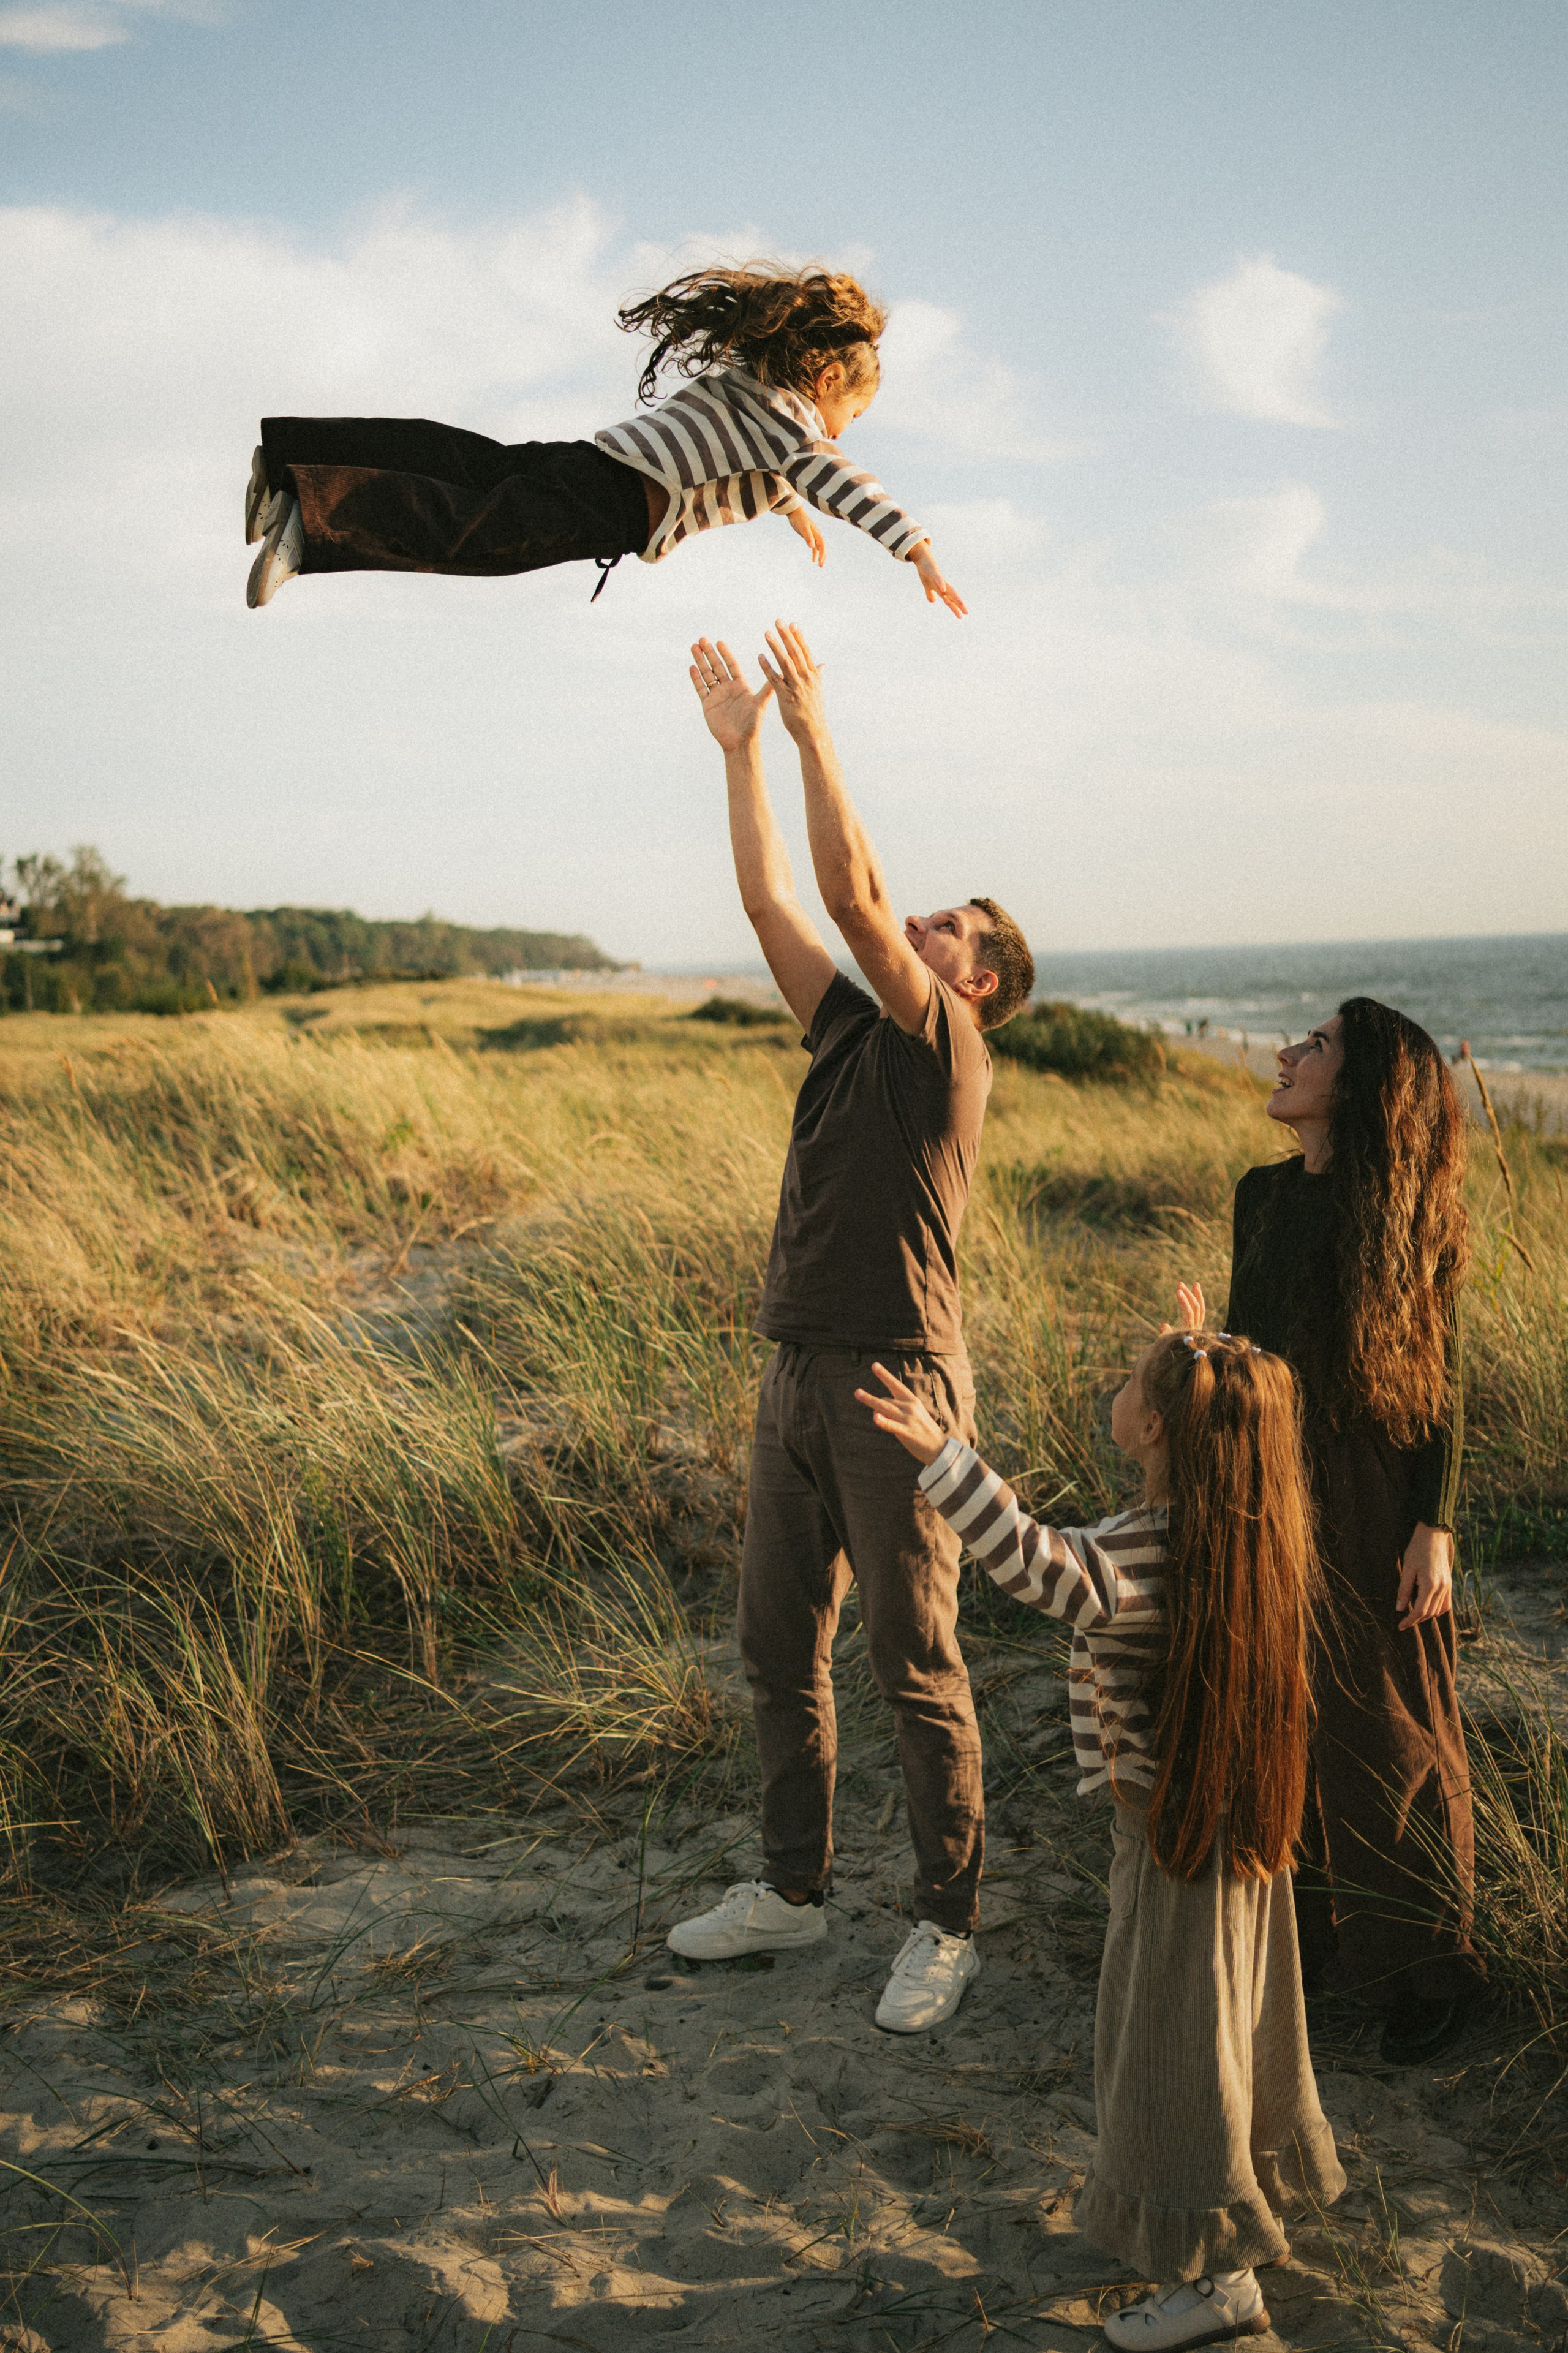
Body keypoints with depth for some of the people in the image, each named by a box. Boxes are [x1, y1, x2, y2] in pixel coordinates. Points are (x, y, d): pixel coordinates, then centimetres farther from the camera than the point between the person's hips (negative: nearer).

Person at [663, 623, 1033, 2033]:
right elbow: (772, 903, 13)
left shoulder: (948, 1050, -7)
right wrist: (739, 746, 12)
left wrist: (813, 723, -15)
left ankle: (948, 1926, 13)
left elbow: (852, 894, -17)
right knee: (779, 1648, 14)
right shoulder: (854, 1034, 14)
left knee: (917, 1668, 0)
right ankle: (793, 1889, 28)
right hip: (799, 1377, 8)